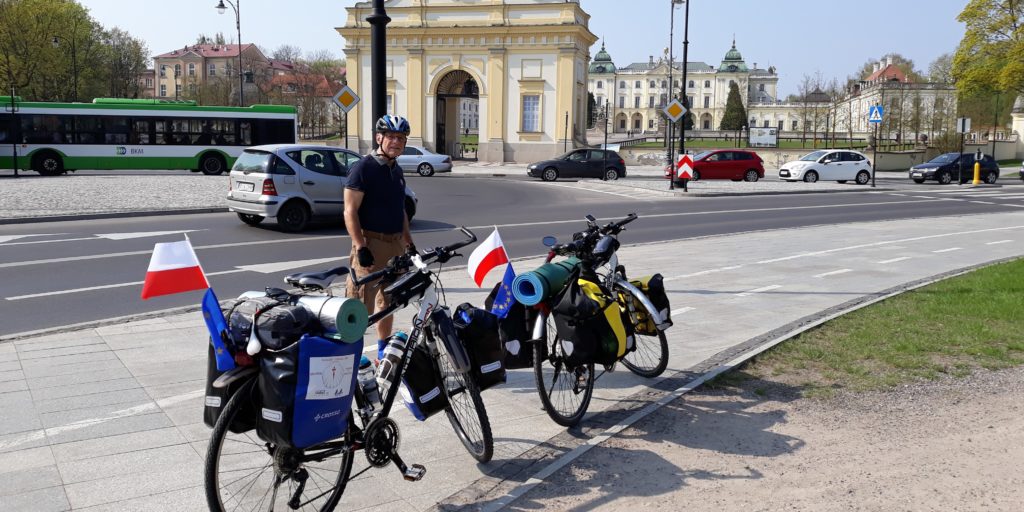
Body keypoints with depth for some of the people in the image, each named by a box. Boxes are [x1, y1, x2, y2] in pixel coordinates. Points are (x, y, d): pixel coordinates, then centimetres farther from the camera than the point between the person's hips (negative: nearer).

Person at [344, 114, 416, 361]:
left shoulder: (397, 171, 14)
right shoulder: (363, 167, -10)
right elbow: (350, 211, -14)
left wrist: (409, 242, 18)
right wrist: (360, 246, -21)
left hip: (395, 244, 8)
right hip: (371, 244, -8)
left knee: (388, 301, 16)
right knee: (361, 304, -8)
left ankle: (383, 350, 28)